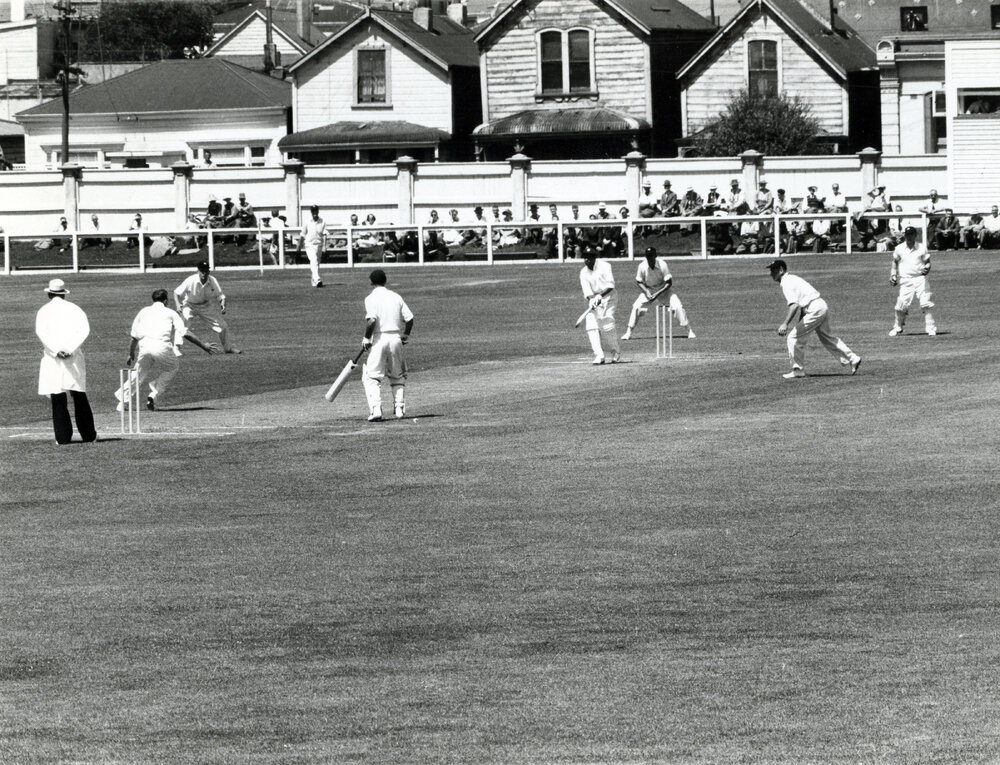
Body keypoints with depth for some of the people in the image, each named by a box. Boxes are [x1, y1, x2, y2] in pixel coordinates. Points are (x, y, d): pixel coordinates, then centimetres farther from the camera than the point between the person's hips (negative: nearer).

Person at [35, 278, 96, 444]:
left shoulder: (44, 311, 6)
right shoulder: (74, 309, 9)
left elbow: (40, 331, -10)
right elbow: (85, 329, -6)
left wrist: (56, 351, -16)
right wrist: (70, 349, -13)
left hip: (52, 359, -1)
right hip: (74, 358, 1)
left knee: (58, 399, 0)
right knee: (79, 397, 7)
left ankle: (63, 437, -3)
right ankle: (88, 435, 9)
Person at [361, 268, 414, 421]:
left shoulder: (371, 298, -6)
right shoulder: (396, 297, 9)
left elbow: (372, 320, -20)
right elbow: (409, 318, 5)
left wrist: (366, 338, -8)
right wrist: (405, 336, 19)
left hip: (378, 339, -5)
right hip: (396, 338, 5)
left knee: (371, 377, 0)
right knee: (397, 376, 19)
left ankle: (375, 409, -15)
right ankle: (399, 408, 14)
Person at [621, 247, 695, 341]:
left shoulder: (662, 265, -26)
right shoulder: (642, 266, -19)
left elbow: (669, 283, -22)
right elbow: (639, 282, -5)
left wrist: (657, 294, -29)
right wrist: (646, 292, -21)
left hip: (664, 289, -2)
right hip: (648, 290, 2)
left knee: (677, 306, -19)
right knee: (636, 306, -13)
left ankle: (689, 330, -7)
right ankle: (628, 332, -1)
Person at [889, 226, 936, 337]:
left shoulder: (921, 248, 1)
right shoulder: (899, 249, 4)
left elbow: (927, 261, 7)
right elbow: (895, 262, 18)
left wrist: (927, 268, -15)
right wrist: (893, 275, 8)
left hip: (920, 278, -1)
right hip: (905, 281, 1)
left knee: (926, 305, -11)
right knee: (901, 306, -2)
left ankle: (931, 328, -6)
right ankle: (898, 327, 20)